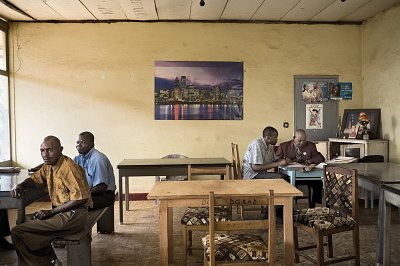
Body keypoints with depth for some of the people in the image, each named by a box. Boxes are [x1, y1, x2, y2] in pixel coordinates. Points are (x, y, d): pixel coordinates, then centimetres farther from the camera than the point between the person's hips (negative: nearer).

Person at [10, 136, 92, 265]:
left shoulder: (69, 168, -18)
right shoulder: (48, 165, 9)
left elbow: (81, 198, -22)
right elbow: (36, 178, 26)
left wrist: (52, 211, -17)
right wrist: (20, 185, 4)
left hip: (73, 215, -10)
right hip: (61, 212, 10)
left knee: (17, 232, -10)